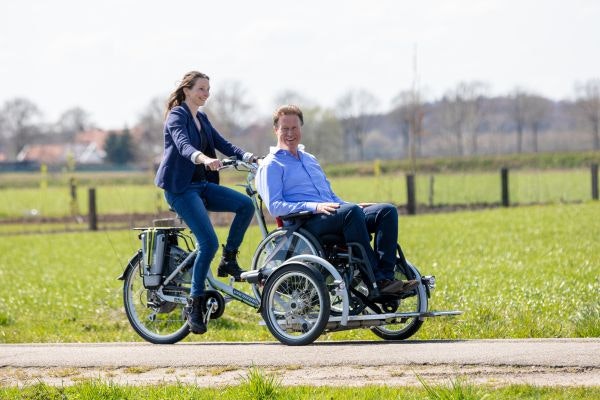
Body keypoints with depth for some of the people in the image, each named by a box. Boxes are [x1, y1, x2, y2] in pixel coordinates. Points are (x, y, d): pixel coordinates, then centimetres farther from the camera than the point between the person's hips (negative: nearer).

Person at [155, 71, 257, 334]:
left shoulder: (202, 119, 16)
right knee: (209, 242, -18)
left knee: (246, 205, -15)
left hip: (202, 184, 7)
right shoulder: (177, 116, -9)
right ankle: (195, 303, -8)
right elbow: (183, 145, -28)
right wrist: (204, 159, -48)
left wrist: (250, 158, -7)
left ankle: (228, 261, -1)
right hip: (181, 187, -7)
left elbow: (223, 145, 10)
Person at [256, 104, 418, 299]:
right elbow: (274, 207, -8)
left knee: (387, 211, -14)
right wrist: (314, 207, -20)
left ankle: (386, 276, -31)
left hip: (334, 218, 8)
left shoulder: (309, 159, 30)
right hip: (305, 223, -8)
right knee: (352, 212, -36)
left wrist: (352, 205, 13)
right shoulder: (271, 165, 5)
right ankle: (376, 282, -38)